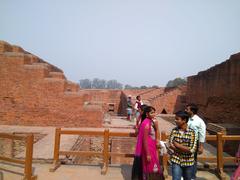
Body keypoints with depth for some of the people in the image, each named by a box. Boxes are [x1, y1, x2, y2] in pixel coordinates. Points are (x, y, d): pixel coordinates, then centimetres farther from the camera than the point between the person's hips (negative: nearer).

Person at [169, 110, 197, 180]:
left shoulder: (192, 132, -13)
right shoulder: (174, 130, -5)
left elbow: (192, 149, -18)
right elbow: (171, 145, -9)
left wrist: (178, 145, -14)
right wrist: (186, 149, -19)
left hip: (188, 162, 0)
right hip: (176, 161, 1)